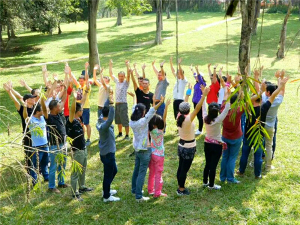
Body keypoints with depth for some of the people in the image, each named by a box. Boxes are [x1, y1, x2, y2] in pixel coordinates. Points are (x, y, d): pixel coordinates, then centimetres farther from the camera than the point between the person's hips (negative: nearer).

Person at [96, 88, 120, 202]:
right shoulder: (104, 125, -28)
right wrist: (111, 104, -52)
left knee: (114, 170, 26)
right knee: (108, 175, 5)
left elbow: (105, 108, 6)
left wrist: (110, 96, 2)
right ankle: (106, 196, 20)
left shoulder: (101, 120, -2)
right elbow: (110, 119, -48)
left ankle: (106, 190, 40)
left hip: (107, 152, 10)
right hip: (108, 154, -10)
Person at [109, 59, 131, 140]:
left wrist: (127, 65, -25)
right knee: (118, 121, 15)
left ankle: (127, 135, 0)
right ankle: (120, 133, 28)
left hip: (123, 104, -6)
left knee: (125, 120, -5)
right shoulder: (117, 81, 12)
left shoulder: (126, 82, -3)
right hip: (117, 104, 6)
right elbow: (111, 74, 15)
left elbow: (128, 75, -19)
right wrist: (110, 65, 12)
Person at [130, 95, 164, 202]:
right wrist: (160, 102, -26)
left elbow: (135, 108, 9)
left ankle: (134, 189, 38)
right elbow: (151, 112, -28)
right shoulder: (143, 122, -24)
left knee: (136, 170, 22)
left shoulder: (132, 122, -3)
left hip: (137, 149, 8)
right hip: (144, 150, -8)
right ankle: (138, 196, 3)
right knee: (142, 173, -1)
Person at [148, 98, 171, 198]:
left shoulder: (151, 130, -8)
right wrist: (166, 106, -30)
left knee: (151, 173, 18)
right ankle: (157, 193, 12)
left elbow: (152, 115, -4)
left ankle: (150, 190, 29)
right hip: (159, 154, -6)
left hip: (152, 153, 6)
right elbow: (164, 118, -27)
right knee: (158, 174, 5)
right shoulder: (160, 131, -23)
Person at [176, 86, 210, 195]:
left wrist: (188, 94, 18)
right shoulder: (188, 119, -25)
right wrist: (204, 95, -33)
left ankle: (180, 187, 30)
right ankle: (181, 189, 15)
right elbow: (197, 108, -32)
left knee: (181, 167, 17)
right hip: (189, 148, -8)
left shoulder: (179, 117, -6)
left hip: (181, 146, 8)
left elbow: (183, 105, 8)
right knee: (185, 169, 4)